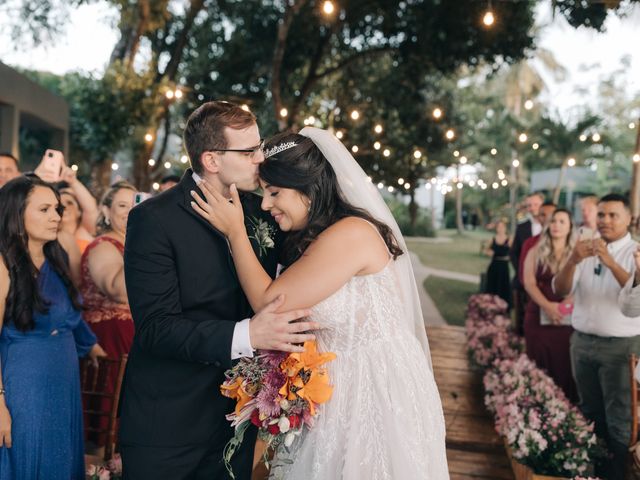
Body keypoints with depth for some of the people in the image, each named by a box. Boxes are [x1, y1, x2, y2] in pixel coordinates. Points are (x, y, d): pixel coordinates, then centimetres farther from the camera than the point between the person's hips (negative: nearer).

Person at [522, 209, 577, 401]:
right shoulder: (535, 252, 8)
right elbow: (529, 283, -2)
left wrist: (564, 305, -20)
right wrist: (547, 305, -16)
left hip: (567, 318, -1)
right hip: (538, 316, 1)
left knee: (565, 364, -1)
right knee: (539, 365, 4)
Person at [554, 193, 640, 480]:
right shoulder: (585, 250, 7)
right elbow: (560, 291, -3)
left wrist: (611, 263, -33)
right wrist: (573, 261, -21)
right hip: (582, 341, 5)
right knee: (590, 413, 17)